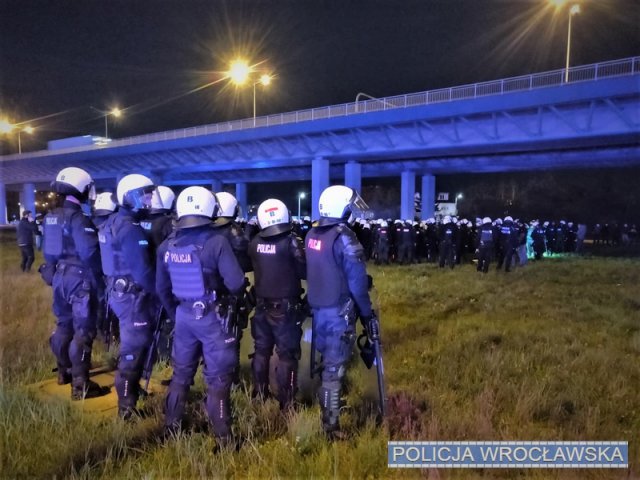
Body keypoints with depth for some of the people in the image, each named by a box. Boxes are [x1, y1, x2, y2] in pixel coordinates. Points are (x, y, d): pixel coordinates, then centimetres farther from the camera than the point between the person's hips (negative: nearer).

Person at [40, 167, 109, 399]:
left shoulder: (51, 217, 9)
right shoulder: (78, 218, -19)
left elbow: (47, 250, 17)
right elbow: (89, 253, -25)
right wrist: (97, 278, -10)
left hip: (59, 277, 9)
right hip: (79, 279, -9)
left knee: (64, 324, 21)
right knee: (83, 330, -4)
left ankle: (64, 372, 36)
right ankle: (80, 385, -1)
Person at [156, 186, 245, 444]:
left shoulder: (167, 245, 0)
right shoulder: (216, 241, -18)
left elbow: (162, 288, 8)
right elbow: (236, 282, -22)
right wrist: (231, 299, 0)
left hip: (183, 315, 5)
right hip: (213, 317, -5)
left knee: (181, 373, 21)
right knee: (218, 378, 6)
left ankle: (171, 428, 35)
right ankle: (222, 436, 16)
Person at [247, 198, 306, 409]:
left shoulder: (255, 242, -2)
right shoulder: (291, 242, -16)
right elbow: (305, 273, -10)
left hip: (262, 306, 5)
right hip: (285, 307, -5)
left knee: (261, 351, 17)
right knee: (287, 354, 5)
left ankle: (260, 396, 30)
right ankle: (285, 402, 11)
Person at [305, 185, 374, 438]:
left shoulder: (311, 235, 4)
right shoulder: (344, 237, -18)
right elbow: (357, 281, -16)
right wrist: (366, 312, -5)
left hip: (317, 308, 8)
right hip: (339, 311, -8)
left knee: (327, 359, 23)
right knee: (334, 367, 0)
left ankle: (326, 408, 39)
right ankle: (330, 426, 10)